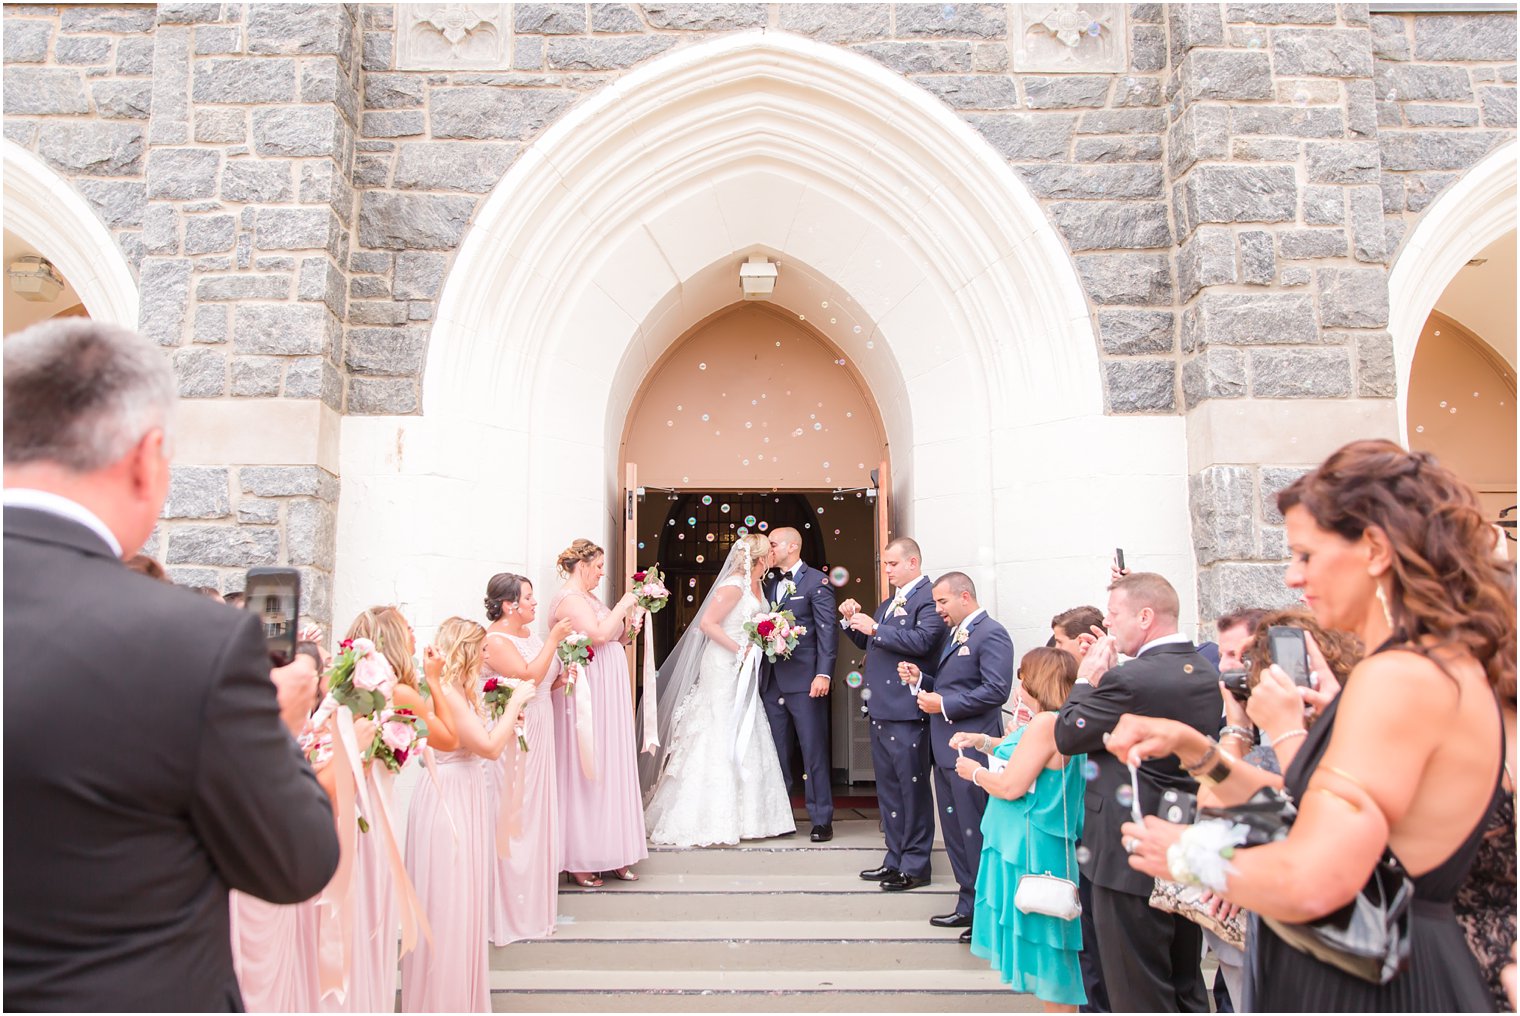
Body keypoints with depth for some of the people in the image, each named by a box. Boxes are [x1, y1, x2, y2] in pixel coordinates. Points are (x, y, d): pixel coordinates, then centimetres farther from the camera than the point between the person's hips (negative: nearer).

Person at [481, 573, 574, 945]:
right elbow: (528, 676, -24)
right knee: (512, 819, -1)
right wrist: (553, 639, -20)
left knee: (536, 812, 14)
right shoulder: (494, 640, -14)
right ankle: (510, 911, 11)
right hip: (512, 738, -9)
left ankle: (533, 900, 26)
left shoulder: (528, 632, 11)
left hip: (537, 736, 9)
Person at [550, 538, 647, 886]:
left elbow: (613, 638, 17)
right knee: (585, 770, -3)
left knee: (612, 768, 10)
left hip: (609, 696, 9)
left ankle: (610, 852, 18)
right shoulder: (568, 599, -12)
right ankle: (579, 860, 7)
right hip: (588, 695, -9)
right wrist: (622, 605, -12)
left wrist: (630, 617, 4)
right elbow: (599, 634, -23)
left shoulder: (588, 597, 16)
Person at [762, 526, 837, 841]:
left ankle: (822, 820, 9)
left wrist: (824, 674, -17)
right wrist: (759, 673, 6)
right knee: (776, 752, 11)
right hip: (772, 681, 6)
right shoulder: (768, 583, 15)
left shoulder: (817, 581, -3)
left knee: (814, 751, 0)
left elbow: (827, 631, -9)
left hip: (804, 679, -6)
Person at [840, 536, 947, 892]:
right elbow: (869, 642, 25)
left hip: (906, 711, -9)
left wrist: (875, 628, -20)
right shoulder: (889, 602, 20)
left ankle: (915, 866, 9)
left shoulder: (929, 597, -9)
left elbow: (922, 640, -23)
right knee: (888, 788, 16)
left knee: (912, 787, 0)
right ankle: (895, 858, 26)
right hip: (881, 709, 10)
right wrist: (853, 621, 7)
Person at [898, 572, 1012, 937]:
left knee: (975, 834, -1)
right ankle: (969, 905, 28)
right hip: (945, 749, 10)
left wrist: (944, 704, -20)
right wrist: (920, 678, 5)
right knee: (955, 834, 16)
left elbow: (996, 690, -22)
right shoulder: (953, 634, 17)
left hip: (970, 751, -10)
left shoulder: (991, 634, -13)